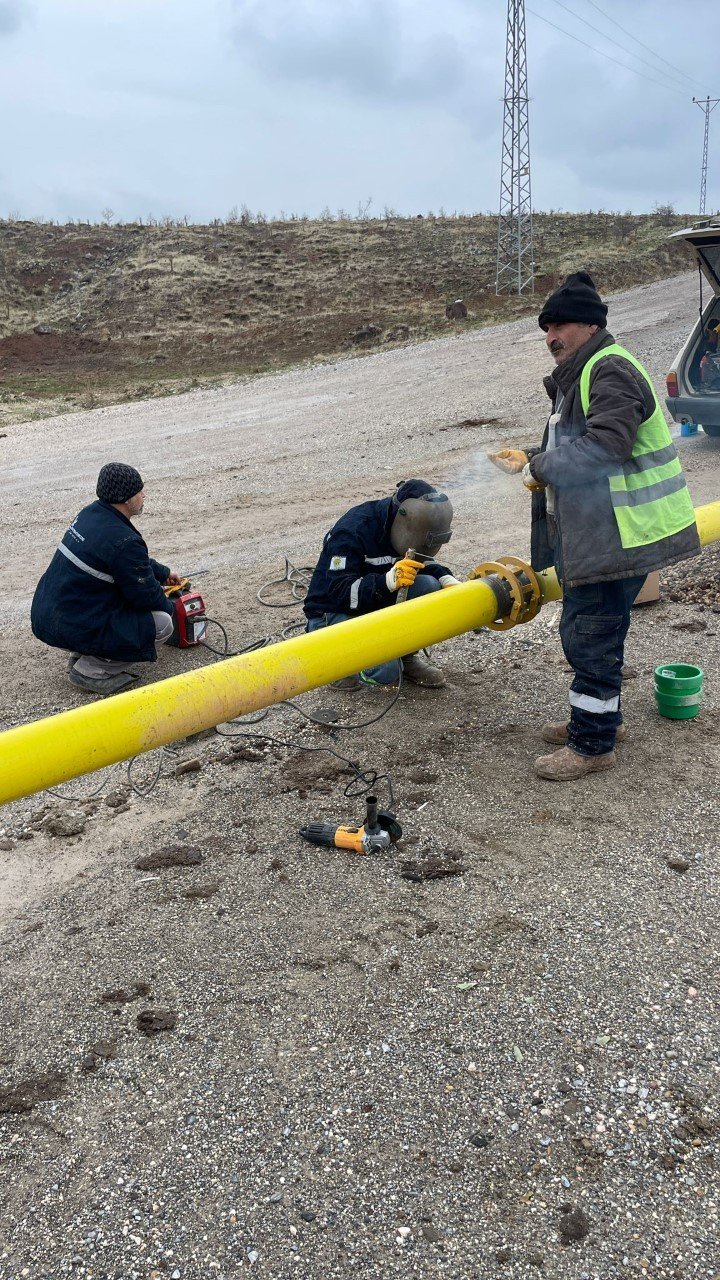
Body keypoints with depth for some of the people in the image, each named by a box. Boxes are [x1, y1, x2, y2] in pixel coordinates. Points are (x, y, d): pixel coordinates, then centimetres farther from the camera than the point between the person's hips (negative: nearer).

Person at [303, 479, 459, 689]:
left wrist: (448, 580, -11)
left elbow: (422, 563, 11)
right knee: (386, 671, -31)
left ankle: (407, 657, 0)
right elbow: (339, 591, -32)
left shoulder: (406, 529, -6)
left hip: (377, 604, 7)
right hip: (334, 612, -7)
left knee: (428, 586, -20)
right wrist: (388, 580, -46)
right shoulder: (352, 531, -27)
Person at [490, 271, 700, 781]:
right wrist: (530, 460, 12)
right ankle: (601, 716, 36)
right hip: (589, 534, 11)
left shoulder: (612, 371, -16)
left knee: (592, 635, -5)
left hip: (618, 537, -11)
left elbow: (604, 446, -30)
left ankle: (593, 744, 7)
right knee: (583, 629, 19)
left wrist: (541, 467, -20)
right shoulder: (579, 375, 19)